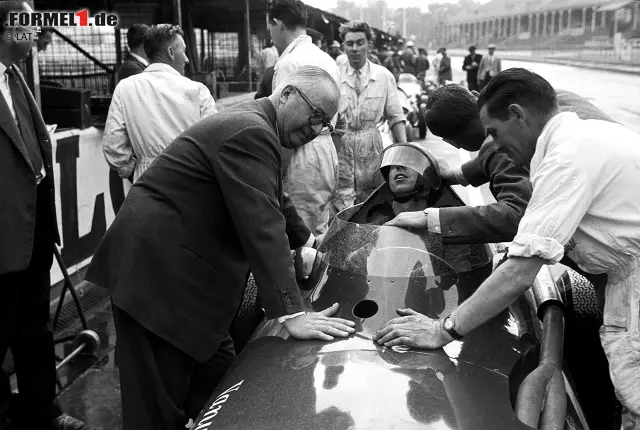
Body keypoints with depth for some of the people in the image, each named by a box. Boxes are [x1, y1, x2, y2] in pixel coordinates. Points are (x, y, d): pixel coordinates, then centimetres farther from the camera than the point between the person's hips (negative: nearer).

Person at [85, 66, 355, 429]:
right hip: (157, 272, -10)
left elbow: (269, 208, 27)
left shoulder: (252, 126, 15)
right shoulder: (250, 131, -18)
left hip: (179, 267, 11)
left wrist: (302, 245, 28)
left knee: (220, 377, 12)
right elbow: (261, 226, -26)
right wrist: (291, 314, -26)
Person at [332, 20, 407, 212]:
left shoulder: (384, 76, 2)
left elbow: (395, 117, 3)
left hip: (372, 147, 1)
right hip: (340, 146, -1)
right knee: (342, 210, -4)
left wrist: (404, 150, -5)